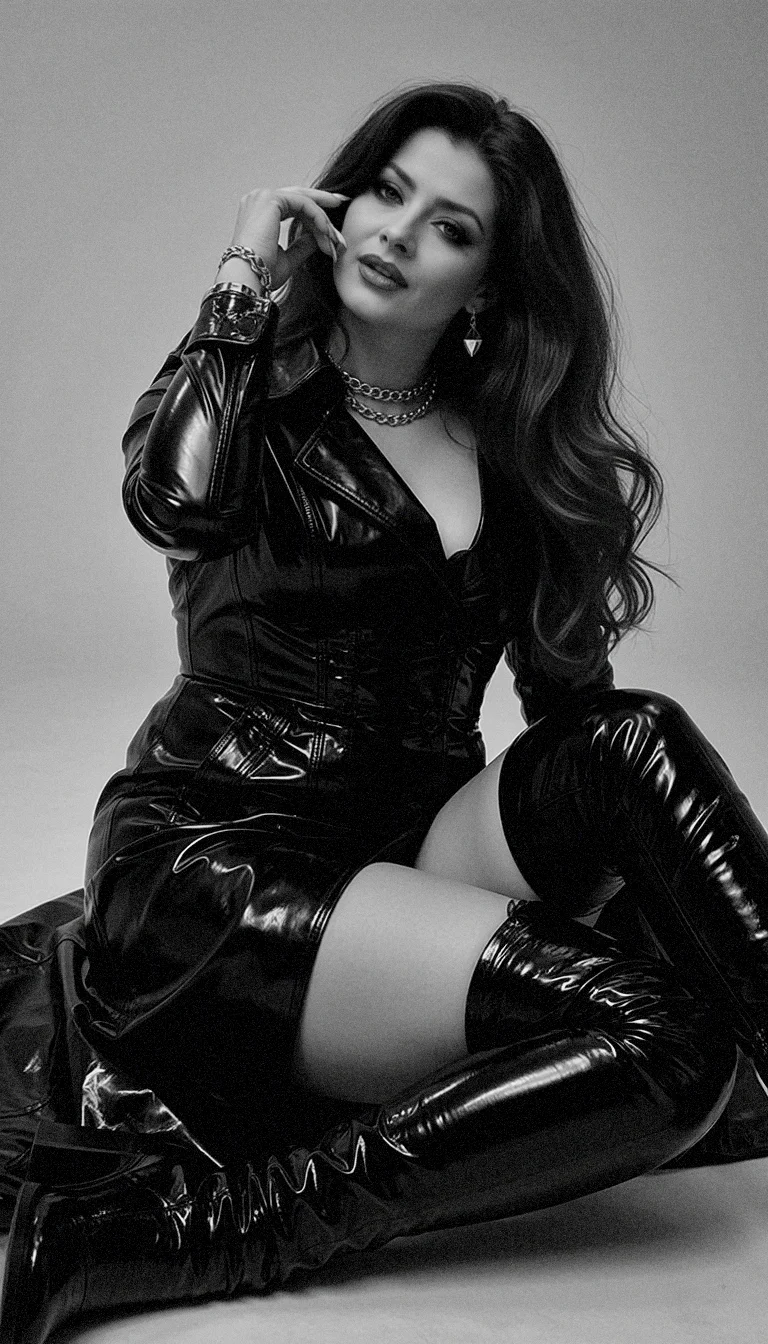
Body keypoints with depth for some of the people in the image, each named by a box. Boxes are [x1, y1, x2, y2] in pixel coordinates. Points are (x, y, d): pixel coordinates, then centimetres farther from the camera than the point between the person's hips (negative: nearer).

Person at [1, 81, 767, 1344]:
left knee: (635, 742, -22)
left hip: (409, 847, 5)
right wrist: (242, 282, -11)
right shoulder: (260, 394, 1)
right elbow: (173, 502, -23)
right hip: (208, 857, -5)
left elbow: (565, 684, 10)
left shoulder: (508, 446, 13)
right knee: (662, 1037, -24)